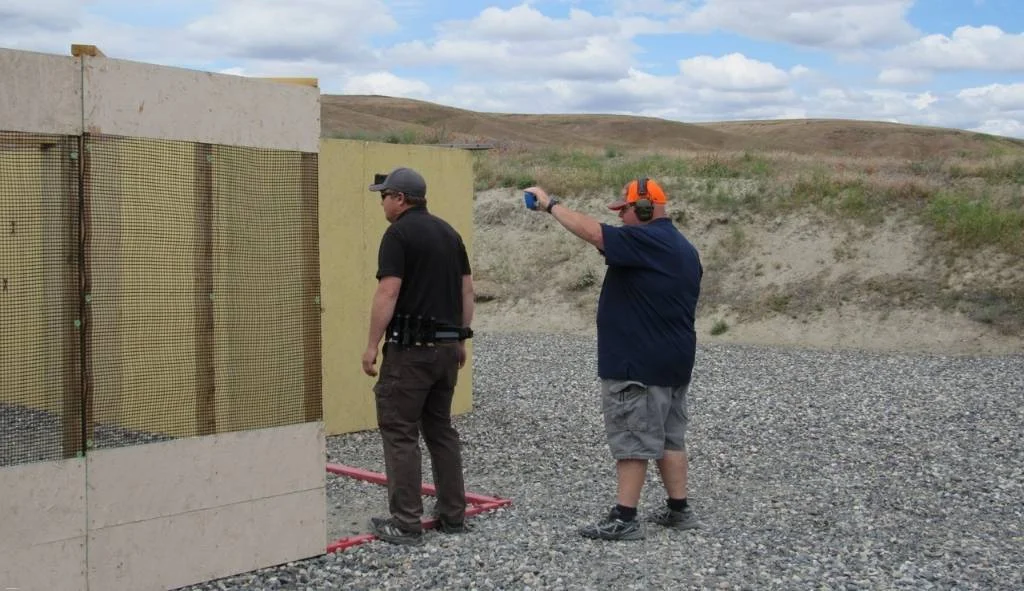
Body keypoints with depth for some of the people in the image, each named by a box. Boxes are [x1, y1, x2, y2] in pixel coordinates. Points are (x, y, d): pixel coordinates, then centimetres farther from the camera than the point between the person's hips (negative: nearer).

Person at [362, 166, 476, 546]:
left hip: (410, 347, -8)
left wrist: (372, 345, -14)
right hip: (446, 346, 8)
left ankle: (406, 523, 0)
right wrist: (460, 339, 20)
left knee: (400, 432, -1)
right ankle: (453, 515, 19)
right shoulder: (449, 232, 13)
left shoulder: (399, 233, -10)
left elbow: (388, 292, -18)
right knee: (441, 429, 15)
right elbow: (467, 290, 14)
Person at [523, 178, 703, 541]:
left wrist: (550, 204, -8)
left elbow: (591, 230, -21)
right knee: (670, 438, 15)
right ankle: (679, 510, 20)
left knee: (632, 441, -6)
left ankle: (624, 519, -2)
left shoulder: (643, 241, -17)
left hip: (639, 365, -10)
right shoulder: (683, 247, 14)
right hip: (674, 362, 10)